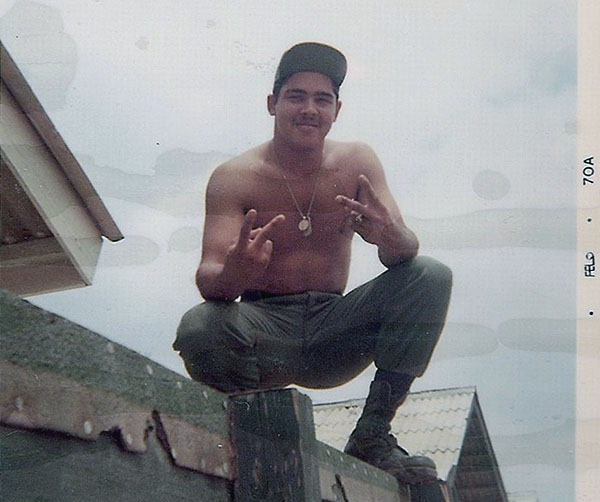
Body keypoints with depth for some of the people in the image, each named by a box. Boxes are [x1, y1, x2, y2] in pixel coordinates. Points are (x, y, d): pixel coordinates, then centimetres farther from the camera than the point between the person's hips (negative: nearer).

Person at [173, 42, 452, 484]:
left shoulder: (356, 162, 1)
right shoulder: (235, 177, -7)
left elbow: (405, 252, -10)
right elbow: (208, 277, -16)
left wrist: (391, 236, -36)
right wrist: (232, 275, -42)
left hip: (333, 333, 3)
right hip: (265, 331, -2)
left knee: (431, 277, -17)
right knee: (198, 328, -34)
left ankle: (372, 434, -11)